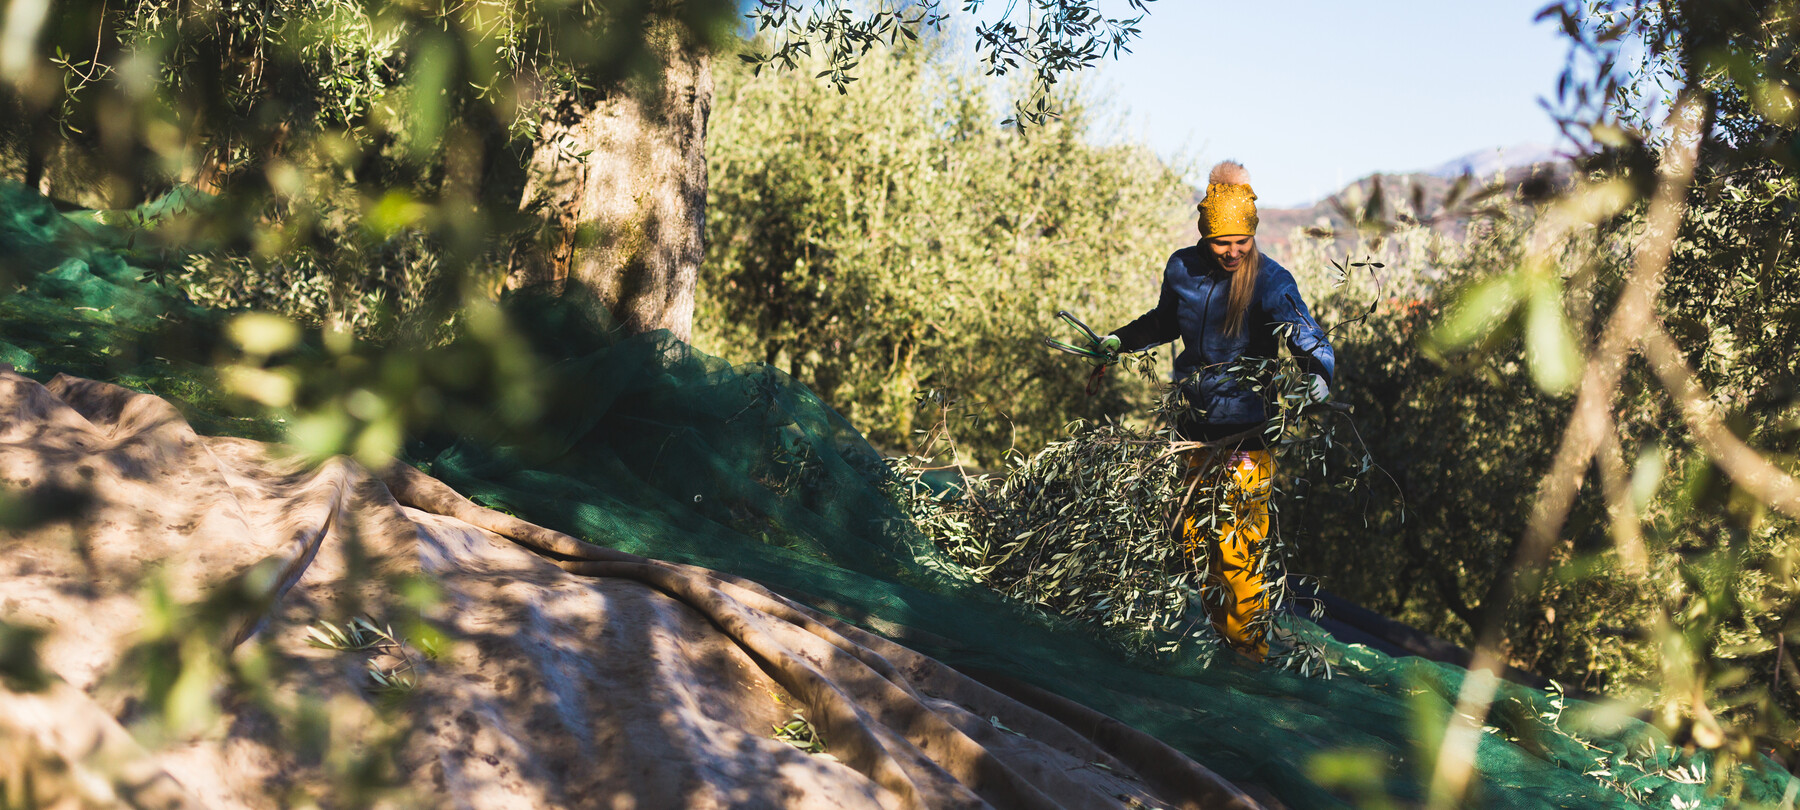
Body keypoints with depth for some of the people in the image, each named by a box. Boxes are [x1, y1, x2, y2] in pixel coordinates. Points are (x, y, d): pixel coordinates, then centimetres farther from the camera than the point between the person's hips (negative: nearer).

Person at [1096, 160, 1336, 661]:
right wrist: (1121, 341, 15)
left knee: (1237, 544, -7)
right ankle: (1215, 629, 28)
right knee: (1195, 533, 12)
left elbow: (1311, 342, -23)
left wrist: (1318, 373, -43)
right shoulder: (1183, 269, 1)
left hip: (1247, 429, -5)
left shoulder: (1270, 283, -14)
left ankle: (1247, 644, 6)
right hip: (1195, 422, 6)